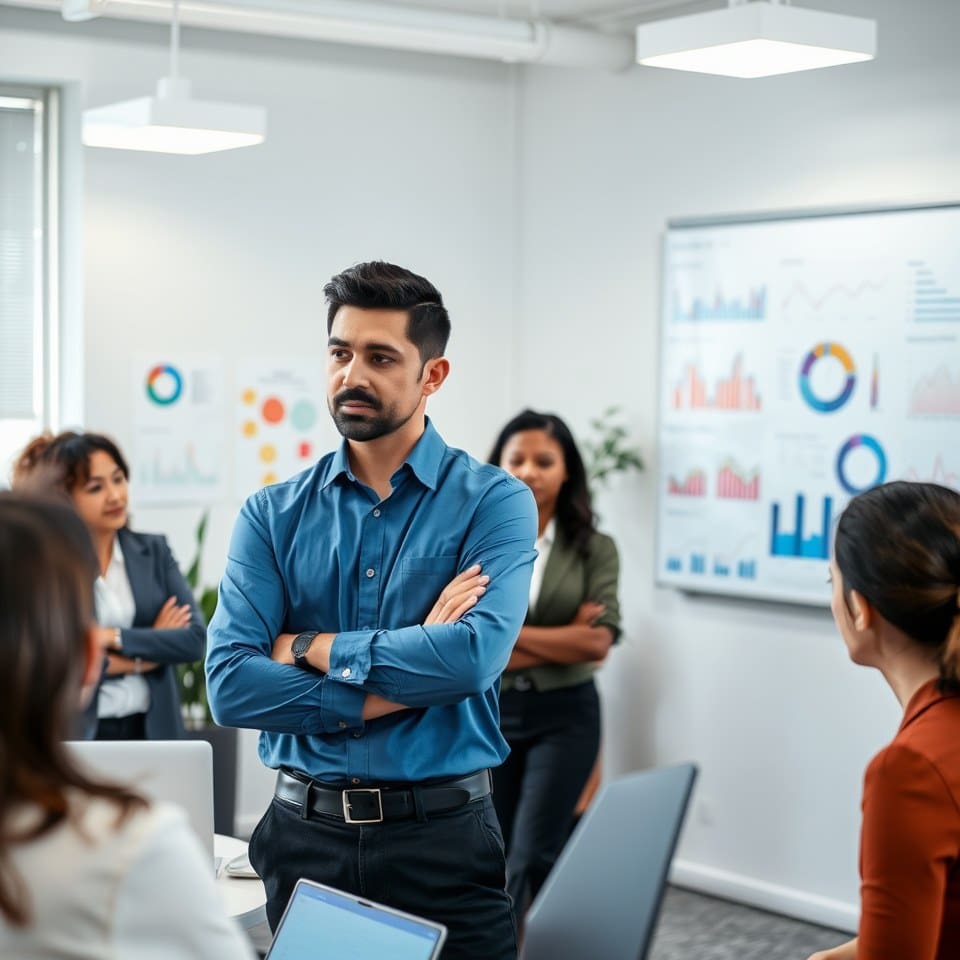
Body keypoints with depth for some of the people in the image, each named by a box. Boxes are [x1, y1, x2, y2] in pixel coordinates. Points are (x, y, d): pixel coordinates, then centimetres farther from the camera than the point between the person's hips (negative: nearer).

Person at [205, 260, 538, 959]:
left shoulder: (493, 501, -4)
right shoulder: (273, 515, 3)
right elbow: (230, 687, -8)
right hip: (304, 832, 2)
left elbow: (475, 656, -20)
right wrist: (402, 682, -15)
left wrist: (310, 648, -11)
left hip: (445, 836, -2)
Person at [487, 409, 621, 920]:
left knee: (532, 858, -5)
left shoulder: (594, 548, -2)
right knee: (495, 856, 13)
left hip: (565, 716, -1)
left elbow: (598, 643, -12)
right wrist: (563, 638, -14)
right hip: (488, 712, 1)